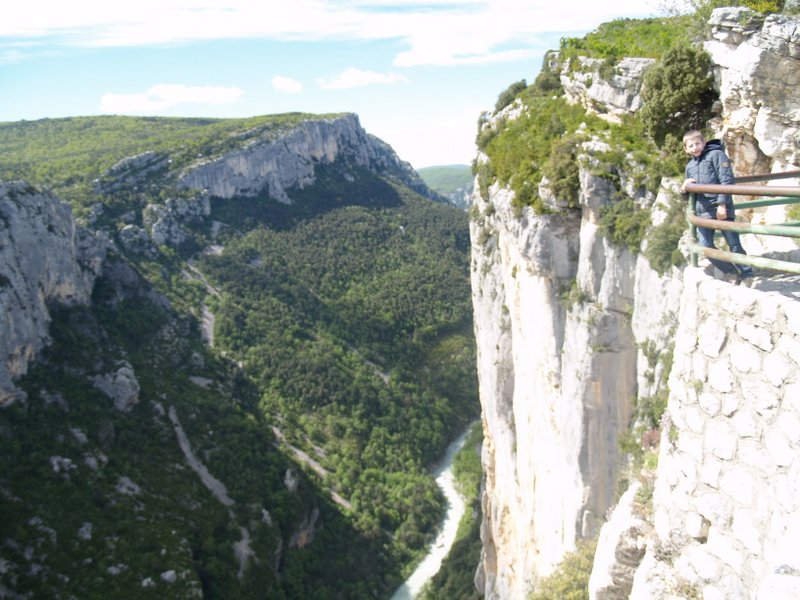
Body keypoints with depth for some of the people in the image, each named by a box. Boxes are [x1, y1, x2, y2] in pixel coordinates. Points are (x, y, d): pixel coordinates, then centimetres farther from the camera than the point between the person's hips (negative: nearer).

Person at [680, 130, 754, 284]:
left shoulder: (716, 155, -1)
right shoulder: (689, 166, 19)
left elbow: (727, 180, -9)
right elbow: (687, 191, 27)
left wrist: (722, 204, -17)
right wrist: (684, 187, 2)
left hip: (721, 209, -6)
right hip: (703, 211, 6)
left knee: (734, 244, -3)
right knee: (706, 246, 1)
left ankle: (747, 276, 10)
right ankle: (734, 273, 14)